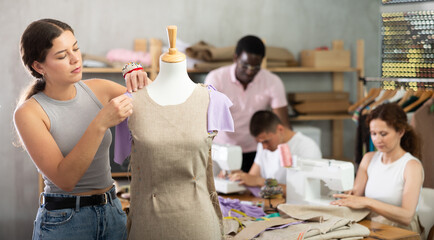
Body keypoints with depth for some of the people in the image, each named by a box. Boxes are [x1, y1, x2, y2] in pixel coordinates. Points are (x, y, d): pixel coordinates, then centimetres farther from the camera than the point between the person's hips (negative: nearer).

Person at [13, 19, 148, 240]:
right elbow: (64, 178, -22)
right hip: (63, 221, -4)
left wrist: (142, 84, -10)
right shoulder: (29, 112, -12)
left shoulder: (99, 90, 0)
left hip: (113, 212, 4)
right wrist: (100, 124, -30)